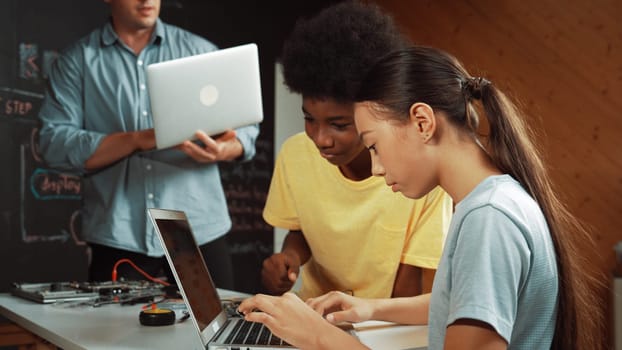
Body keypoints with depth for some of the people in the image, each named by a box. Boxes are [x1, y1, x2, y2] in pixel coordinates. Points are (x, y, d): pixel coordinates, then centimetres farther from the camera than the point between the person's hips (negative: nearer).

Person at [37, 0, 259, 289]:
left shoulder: (201, 50, 9)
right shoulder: (77, 60, 5)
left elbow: (245, 124, 6)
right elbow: (55, 143, -5)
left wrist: (224, 150, -17)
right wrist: (138, 140, -18)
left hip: (200, 229, 2)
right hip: (118, 236, -1)